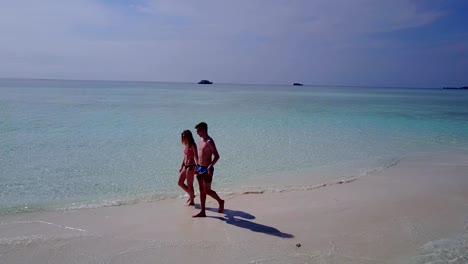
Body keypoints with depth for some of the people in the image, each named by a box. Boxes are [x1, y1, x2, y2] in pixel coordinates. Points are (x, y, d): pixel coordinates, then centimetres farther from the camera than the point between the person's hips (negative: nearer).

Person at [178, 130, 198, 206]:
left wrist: (197, 168, -30)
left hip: (191, 166, -9)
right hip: (185, 166, 9)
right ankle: (191, 195, 29)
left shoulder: (193, 145, -15)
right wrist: (181, 167, 19)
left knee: (189, 185, 2)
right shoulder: (186, 145, 10)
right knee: (180, 183, 14)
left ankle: (192, 201, 17)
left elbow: (196, 157, -22)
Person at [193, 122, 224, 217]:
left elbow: (217, 156, -21)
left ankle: (220, 202, 23)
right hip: (200, 168, 9)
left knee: (207, 190, -1)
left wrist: (210, 166, -31)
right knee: (201, 190, 11)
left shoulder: (209, 142, -17)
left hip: (207, 169, -9)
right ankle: (202, 212, 18)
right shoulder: (201, 139, 9)